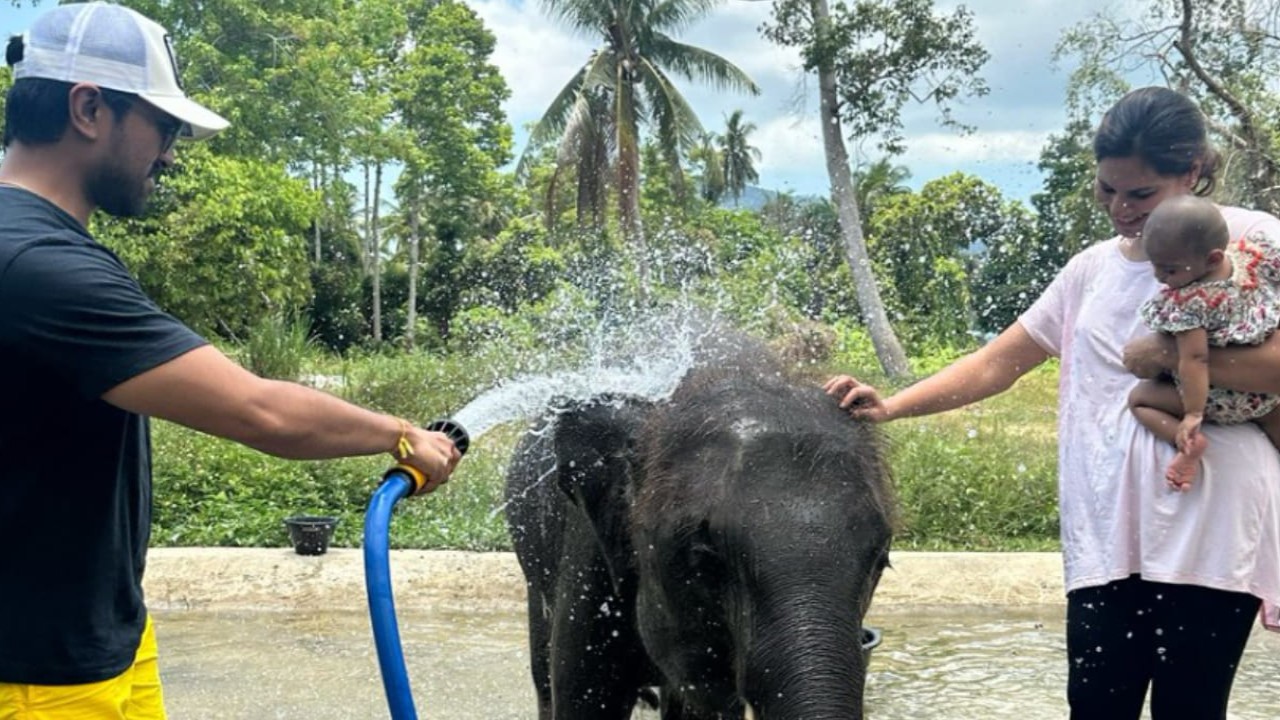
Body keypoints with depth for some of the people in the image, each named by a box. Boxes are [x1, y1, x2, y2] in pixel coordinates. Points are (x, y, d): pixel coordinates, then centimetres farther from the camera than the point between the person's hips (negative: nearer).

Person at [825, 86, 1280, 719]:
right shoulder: (1092, 270, 16)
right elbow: (997, 363, 15)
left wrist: (1174, 355, -12)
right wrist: (890, 407, 4)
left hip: (1207, 531, -4)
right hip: (1105, 531, 4)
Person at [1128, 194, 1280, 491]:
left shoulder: (1185, 303, -32)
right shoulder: (1255, 255, -16)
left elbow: (1194, 360, -30)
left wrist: (1193, 414, -26)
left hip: (1220, 400, -6)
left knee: (1139, 398, 6)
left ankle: (1188, 443, -12)